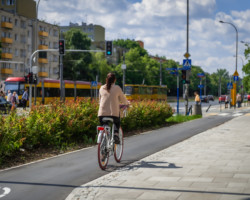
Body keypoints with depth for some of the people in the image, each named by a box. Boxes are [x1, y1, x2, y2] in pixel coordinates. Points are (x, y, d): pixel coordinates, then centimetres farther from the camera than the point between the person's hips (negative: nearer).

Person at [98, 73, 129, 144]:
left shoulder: (102, 88, 10)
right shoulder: (117, 88, 0)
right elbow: (123, 99, 12)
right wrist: (127, 103, 35)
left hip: (102, 114, 2)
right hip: (114, 113, -2)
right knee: (117, 123, 29)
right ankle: (116, 134, 5)